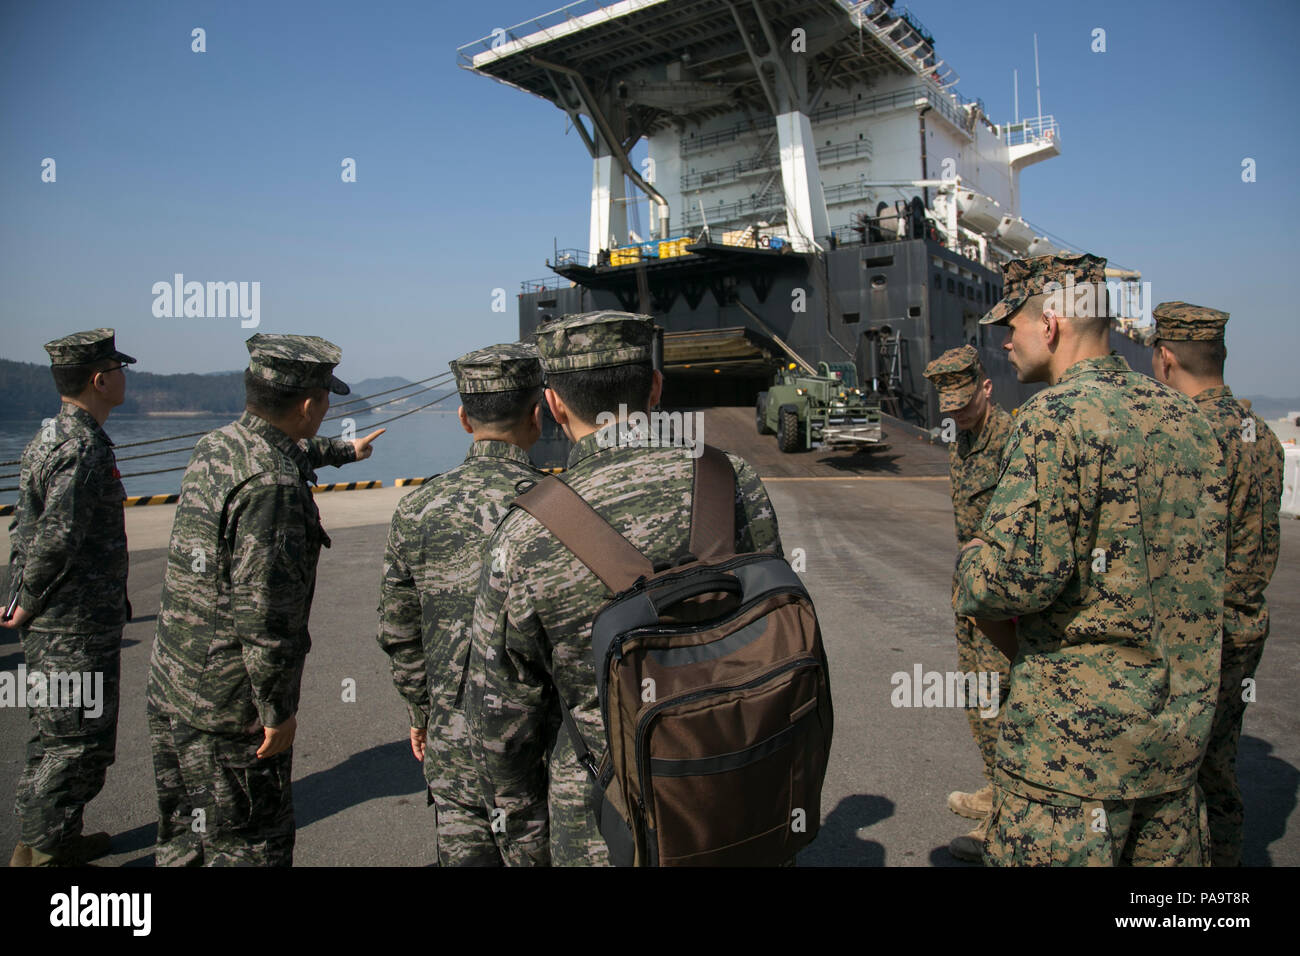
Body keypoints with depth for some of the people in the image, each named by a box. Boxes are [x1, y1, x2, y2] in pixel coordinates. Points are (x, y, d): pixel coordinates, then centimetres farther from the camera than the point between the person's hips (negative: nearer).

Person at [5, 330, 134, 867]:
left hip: (50, 623, 10)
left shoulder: (52, 435, 13)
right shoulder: (83, 447, -20)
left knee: (57, 736, 19)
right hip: (76, 627, -10)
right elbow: (57, 539, -28)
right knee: (75, 741, 0)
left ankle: (60, 838, 33)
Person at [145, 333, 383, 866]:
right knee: (248, 846, 5)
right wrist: (278, 711, -17)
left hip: (171, 687, 9)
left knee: (183, 838, 22)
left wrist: (345, 450, 46)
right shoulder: (272, 484, -25)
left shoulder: (215, 446, 5)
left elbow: (293, 452, 28)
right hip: (229, 705, -9)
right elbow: (261, 610, -27)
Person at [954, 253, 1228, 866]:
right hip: (1183, 719, 9)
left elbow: (1011, 574, -26)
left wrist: (973, 562, -3)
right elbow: (1206, 560, 17)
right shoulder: (1186, 418, 9)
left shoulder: (1057, 415, -17)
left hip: (1077, 729, -8)